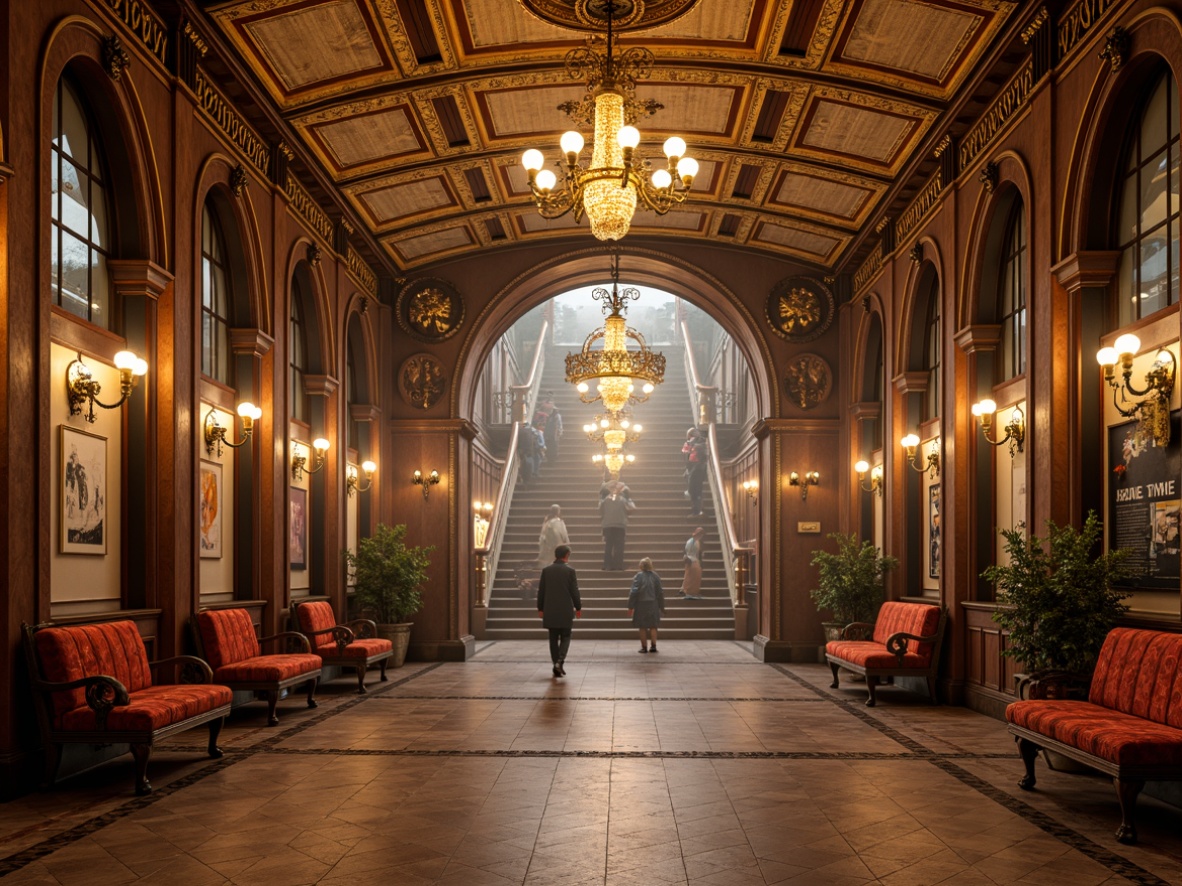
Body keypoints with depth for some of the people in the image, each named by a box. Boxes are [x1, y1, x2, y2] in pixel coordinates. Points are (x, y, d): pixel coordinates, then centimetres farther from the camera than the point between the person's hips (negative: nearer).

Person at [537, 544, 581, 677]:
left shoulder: (546, 570, 2)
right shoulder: (569, 570, -7)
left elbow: (541, 591, 4)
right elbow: (574, 591, -5)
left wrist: (540, 609, 12)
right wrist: (578, 607, 6)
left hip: (550, 611, 3)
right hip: (565, 611, -3)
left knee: (553, 639, 8)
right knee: (565, 637, 6)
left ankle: (557, 666, 8)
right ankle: (560, 661, -15)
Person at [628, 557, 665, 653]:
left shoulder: (638, 576, -9)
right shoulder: (655, 576, 0)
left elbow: (634, 592, -12)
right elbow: (660, 592, 2)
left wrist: (630, 607, -7)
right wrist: (661, 606, 10)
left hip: (641, 605, -2)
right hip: (653, 605, 2)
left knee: (643, 627, 7)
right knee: (653, 626, 12)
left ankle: (644, 647, 8)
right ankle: (653, 645, 3)